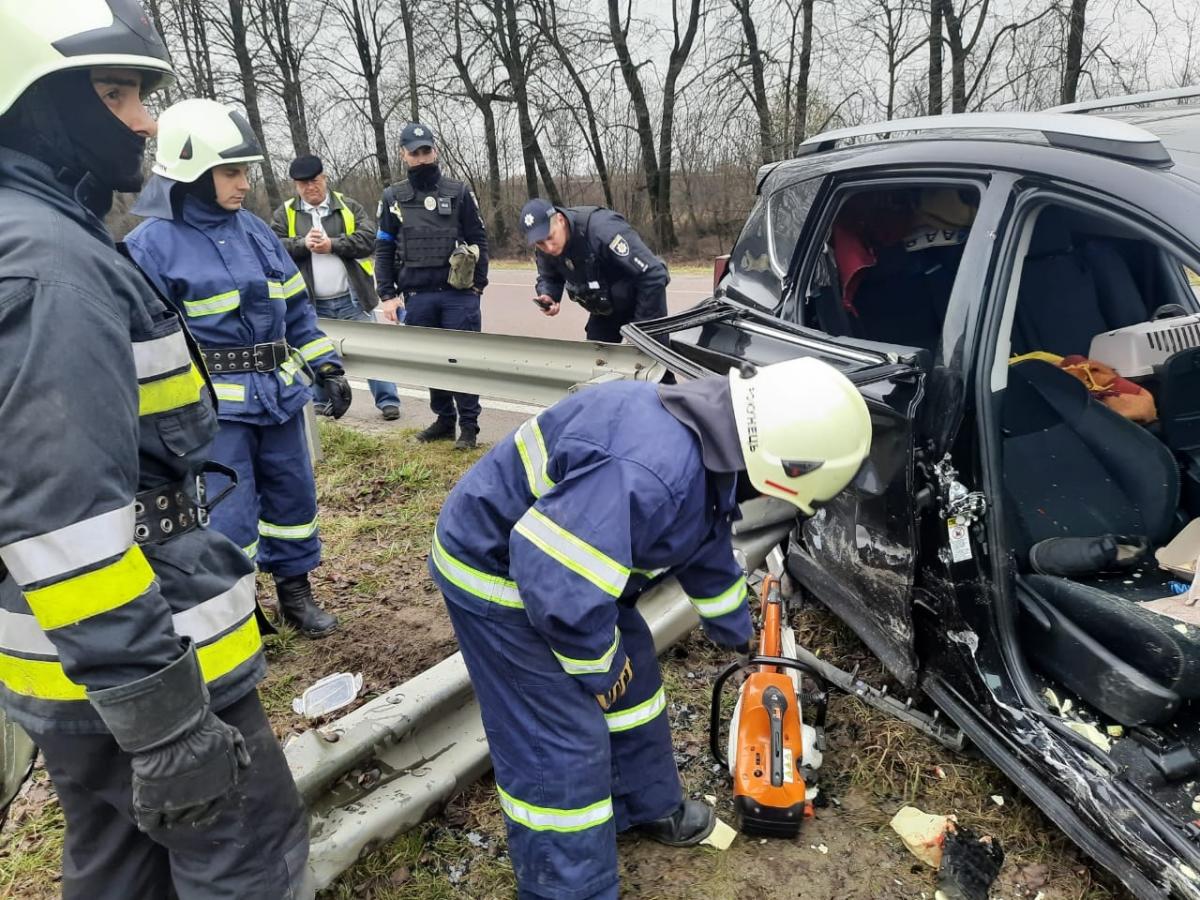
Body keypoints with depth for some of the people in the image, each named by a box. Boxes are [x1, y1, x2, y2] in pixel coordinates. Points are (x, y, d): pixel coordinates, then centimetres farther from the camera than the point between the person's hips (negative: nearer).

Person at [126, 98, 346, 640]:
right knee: (229, 519, -1)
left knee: (293, 496, 15)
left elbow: (295, 307, 15)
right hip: (214, 408, -6)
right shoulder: (152, 245, -10)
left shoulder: (254, 230, 8)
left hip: (279, 394, 6)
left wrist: (326, 366, 9)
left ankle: (294, 591, 33)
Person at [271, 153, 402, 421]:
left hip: (351, 299, -1)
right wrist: (303, 244, -20)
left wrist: (332, 244, -17)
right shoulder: (285, 213, 7)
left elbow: (368, 239, -8)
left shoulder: (349, 207, 4)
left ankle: (388, 401, 9)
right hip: (313, 303, 2)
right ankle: (320, 403, 27)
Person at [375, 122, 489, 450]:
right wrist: (387, 295, 1)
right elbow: (383, 250, 9)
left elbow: (478, 239, 5)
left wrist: (478, 285, -1)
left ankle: (469, 426, 8)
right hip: (417, 297, 2)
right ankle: (444, 419, 21)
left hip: (458, 294, -2)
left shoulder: (458, 192, 4)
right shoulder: (393, 198, 9)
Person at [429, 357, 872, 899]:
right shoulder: (651, 472, -38)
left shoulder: (708, 441, -2)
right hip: (496, 572, -9)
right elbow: (557, 582, -37)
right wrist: (598, 666, -16)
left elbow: (707, 550, 16)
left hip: (564, 560, 10)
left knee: (632, 680, 20)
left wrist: (736, 633, 32)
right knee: (561, 745, -5)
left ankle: (646, 806, 44)